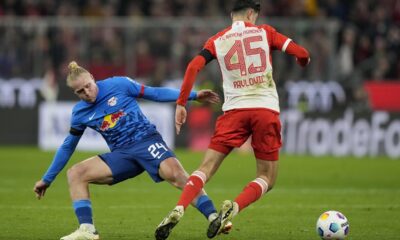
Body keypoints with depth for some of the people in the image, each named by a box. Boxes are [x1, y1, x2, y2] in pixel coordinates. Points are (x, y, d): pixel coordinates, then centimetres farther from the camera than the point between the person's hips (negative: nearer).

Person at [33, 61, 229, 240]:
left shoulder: (118, 85, -2)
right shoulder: (80, 113, 8)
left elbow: (155, 93, 3)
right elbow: (67, 147, 19)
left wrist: (193, 95, -2)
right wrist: (47, 179, 22)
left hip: (146, 139, -4)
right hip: (121, 154, 4)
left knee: (174, 173, -31)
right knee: (75, 173, -12)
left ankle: (214, 218, -34)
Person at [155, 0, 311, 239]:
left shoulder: (217, 40, 10)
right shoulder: (265, 33, 7)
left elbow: (194, 67, -4)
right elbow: (301, 53, 1)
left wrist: (181, 104, 1)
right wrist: (303, 60, 25)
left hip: (235, 109, 1)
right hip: (266, 110, -1)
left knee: (206, 168, 5)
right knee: (267, 179, 9)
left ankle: (178, 211, -17)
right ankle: (233, 208, -17)